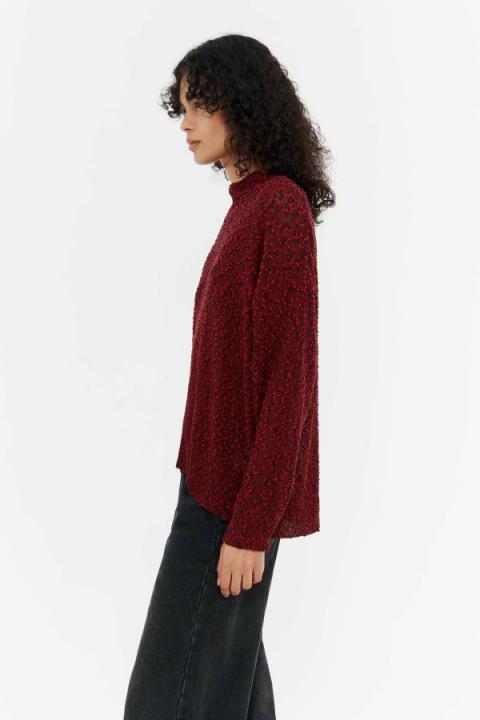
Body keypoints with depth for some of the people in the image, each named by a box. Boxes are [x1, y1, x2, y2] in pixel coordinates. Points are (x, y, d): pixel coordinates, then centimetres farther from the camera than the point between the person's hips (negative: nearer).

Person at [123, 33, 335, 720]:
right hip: (225, 475, 9)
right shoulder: (251, 205, 11)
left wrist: (249, 525, -19)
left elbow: (287, 377, -20)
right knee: (230, 665, 17)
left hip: (239, 489, -9)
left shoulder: (281, 207, -16)